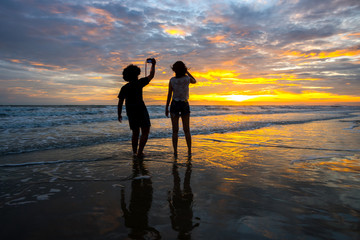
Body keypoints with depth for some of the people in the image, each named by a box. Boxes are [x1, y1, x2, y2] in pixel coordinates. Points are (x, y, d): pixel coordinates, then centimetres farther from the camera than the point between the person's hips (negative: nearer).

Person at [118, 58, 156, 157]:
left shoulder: (124, 88, 5)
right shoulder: (139, 83, -6)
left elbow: (120, 102, 5)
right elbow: (151, 76, 4)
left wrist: (119, 115, 16)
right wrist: (153, 65, 17)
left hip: (131, 113, 5)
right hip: (141, 110, -5)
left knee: (135, 132, 18)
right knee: (145, 132, 3)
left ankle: (134, 152, 23)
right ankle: (139, 152, -3)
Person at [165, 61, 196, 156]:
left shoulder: (172, 80, -6)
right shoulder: (187, 78, -4)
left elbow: (169, 95, -3)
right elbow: (194, 81, 21)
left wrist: (166, 108, 4)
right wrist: (187, 72, 18)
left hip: (174, 105, -1)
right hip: (185, 105, 1)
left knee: (175, 130, 3)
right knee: (187, 130, 7)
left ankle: (175, 151, 1)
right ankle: (189, 151, 7)